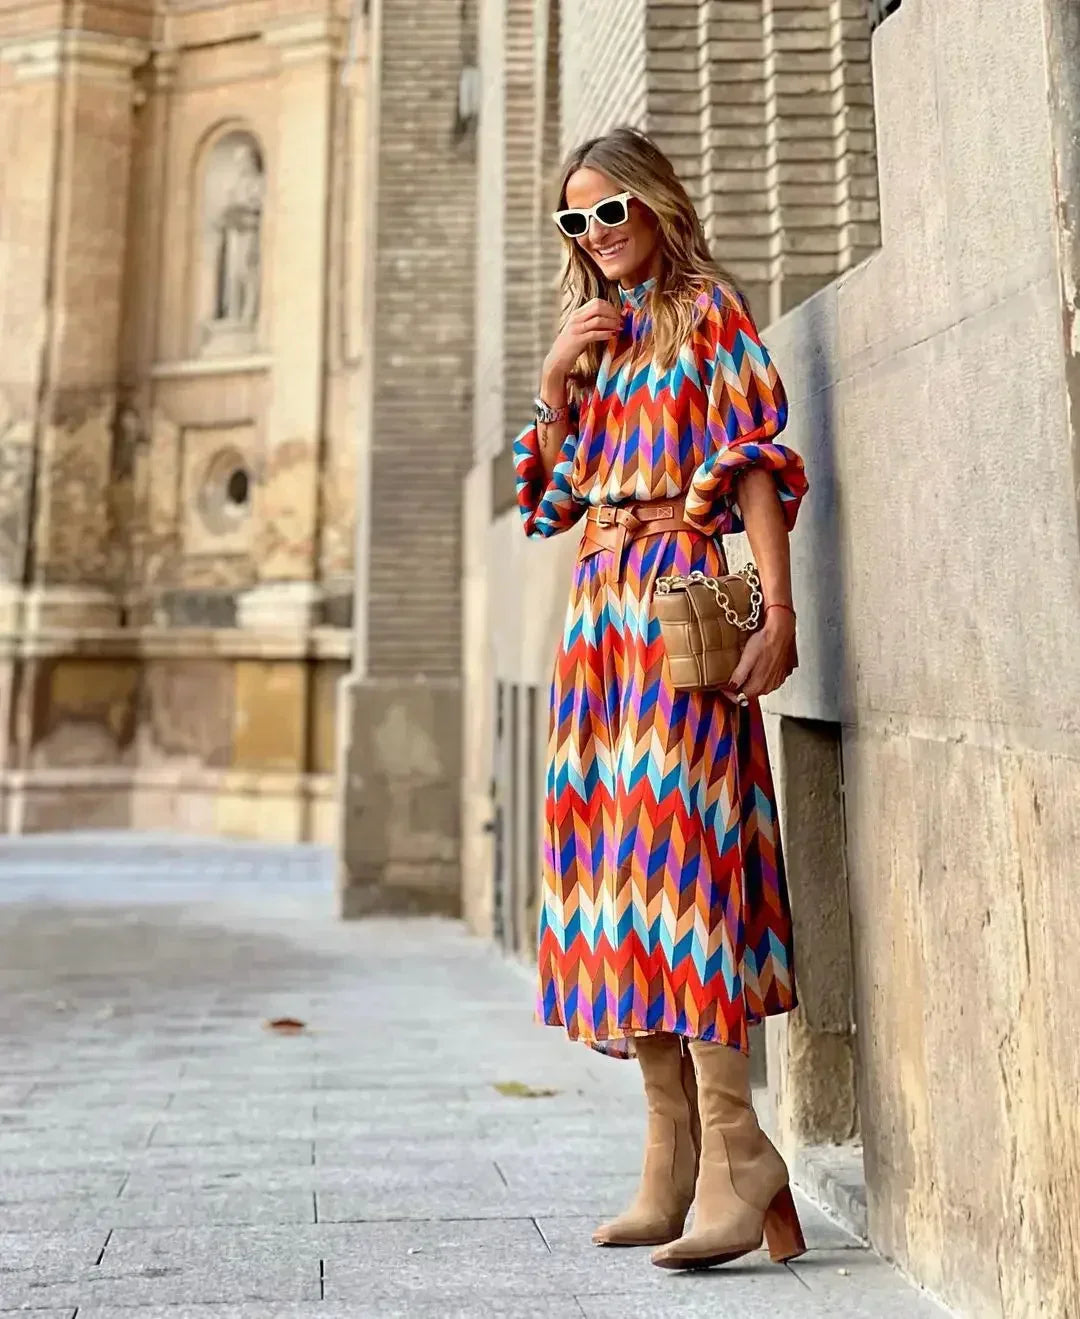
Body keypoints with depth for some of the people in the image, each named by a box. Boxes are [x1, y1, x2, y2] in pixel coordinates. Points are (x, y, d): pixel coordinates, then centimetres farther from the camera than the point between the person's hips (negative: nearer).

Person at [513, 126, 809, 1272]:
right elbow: (549, 492, 18)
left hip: (676, 588, -7)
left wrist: (780, 614, -18)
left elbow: (758, 464, -8)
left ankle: (737, 1151, -9)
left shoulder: (709, 311, 3)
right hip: (599, 600, 7)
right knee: (613, 861, 3)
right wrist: (556, 382, 4)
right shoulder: (593, 334, 22)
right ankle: (674, 1164, 9)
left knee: (672, 844, -14)